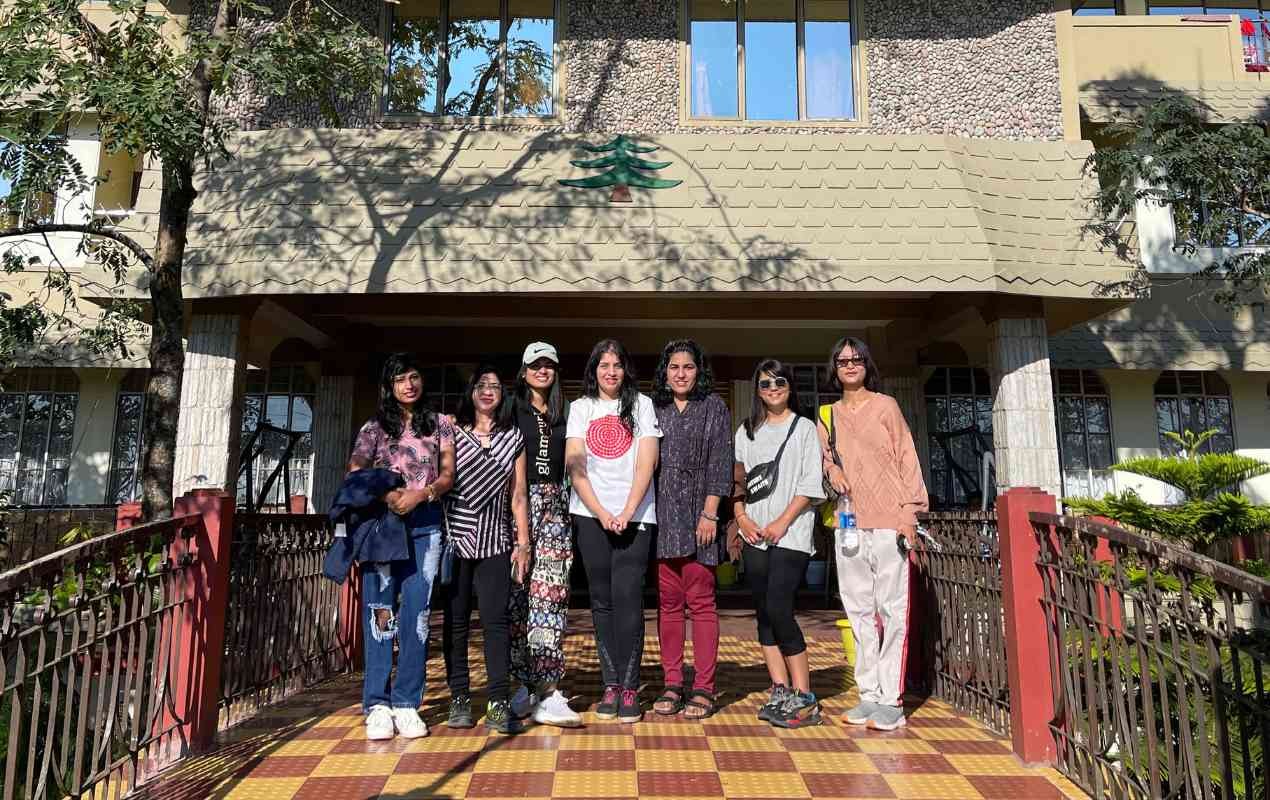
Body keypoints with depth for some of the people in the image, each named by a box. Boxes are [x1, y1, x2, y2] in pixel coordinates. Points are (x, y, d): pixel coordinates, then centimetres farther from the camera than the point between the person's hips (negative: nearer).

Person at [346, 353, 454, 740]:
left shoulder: (439, 425, 12)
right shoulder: (374, 428, 10)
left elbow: (448, 475, 7)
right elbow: (354, 476, 4)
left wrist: (420, 494, -12)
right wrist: (384, 493, -14)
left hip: (424, 524, 1)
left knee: (416, 613, -1)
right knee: (380, 612, -3)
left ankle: (407, 704, 6)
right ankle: (378, 705, 2)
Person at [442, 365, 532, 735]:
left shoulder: (513, 438, 12)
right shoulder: (451, 434, 9)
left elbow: (518, 494, 9)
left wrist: (523, 543, 3)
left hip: (495, 541, 0)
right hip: (455, 538, 0)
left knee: (495, 619, -6)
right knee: (456, 620, 3)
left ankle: (499, 704, -4)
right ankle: (459, 699, 13)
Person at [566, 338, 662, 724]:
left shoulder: (641, 405, 8)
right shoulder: (580, 407, 11)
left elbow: (646, 463, 0)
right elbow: (574, 465, 2)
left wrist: (627, 512, -11)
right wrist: (601, 512, -9)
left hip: (635, 515, -2)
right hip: (590, 514, 2)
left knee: (628, 598, -8)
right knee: (602, 599, 4)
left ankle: (629, 688, -1)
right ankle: (611, 685, 11)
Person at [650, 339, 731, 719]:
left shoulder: (714, 408, 5)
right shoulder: (655, 410, 14)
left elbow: (719, 463, -1)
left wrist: (710, 513, -10)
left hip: (697, 514, -3)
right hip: (661, 516, 3)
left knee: (700, 600, -3)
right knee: (668, 601, 5)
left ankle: (703, 688, 4)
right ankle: (672, 684, 13)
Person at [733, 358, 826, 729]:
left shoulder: (805, 428, 5)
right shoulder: (747, 431, 17)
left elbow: (811, 484, -3)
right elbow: (737, 478, 14)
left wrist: (782, 522, -11)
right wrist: (741, 516, -2)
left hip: (790, 535, -5)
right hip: (754, 535, 5)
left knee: (778, 610, -13)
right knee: (764, 614, 5)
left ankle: (804, 698, -5)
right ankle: (781, 692, 13)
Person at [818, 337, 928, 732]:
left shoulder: (885, 405, 3)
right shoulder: (828, 415, 13)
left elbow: (906, 457, -1)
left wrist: (909, 510, -9)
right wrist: (831, 469, 2)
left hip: (887, 521, -4)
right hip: (849, 522, 5)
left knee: (892, 609, -3)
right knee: (859, 610, 8)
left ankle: (890, 700, 2)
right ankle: (869, 694, 17)